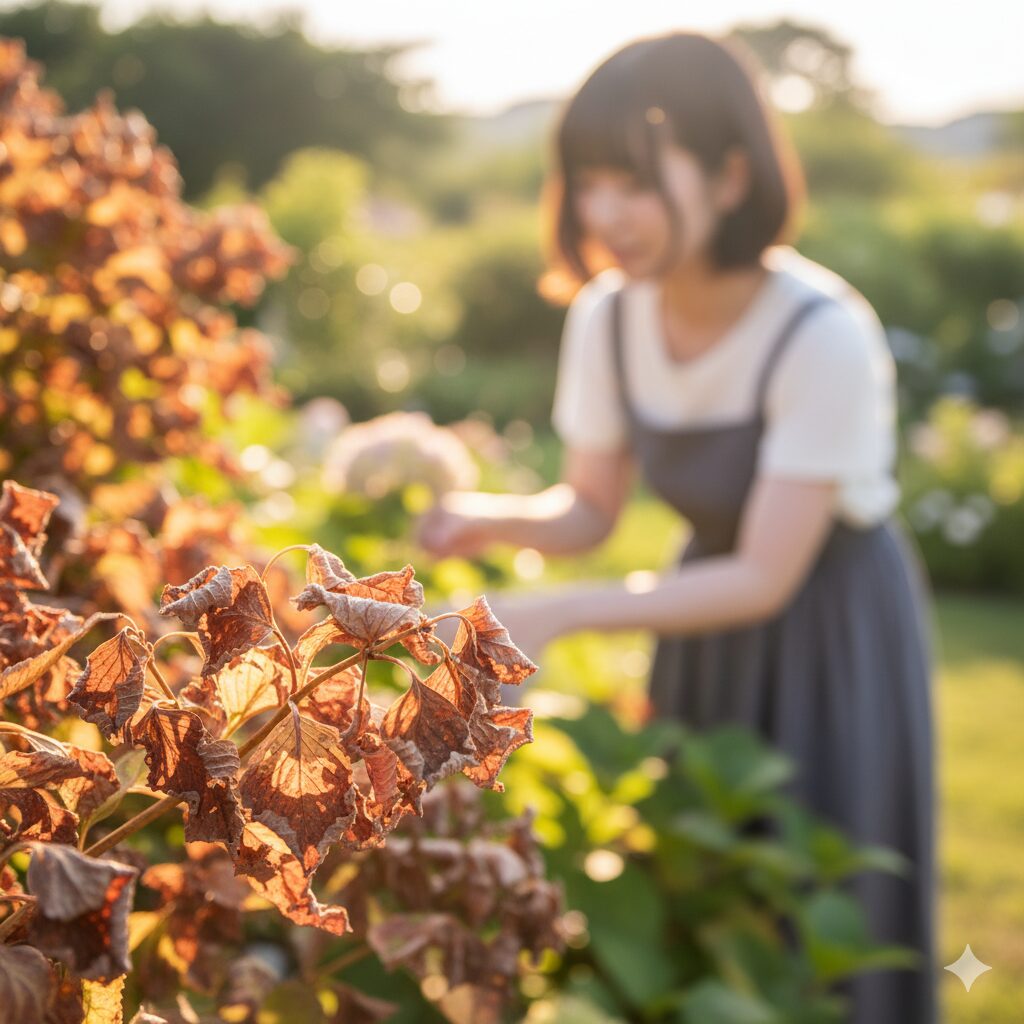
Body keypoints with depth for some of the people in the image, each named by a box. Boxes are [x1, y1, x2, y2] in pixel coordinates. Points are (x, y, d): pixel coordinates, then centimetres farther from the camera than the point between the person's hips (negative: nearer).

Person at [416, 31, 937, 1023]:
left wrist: (565, 612, -33)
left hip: (834, 636, -5)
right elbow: (587, 511, -1)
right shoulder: (606, 316, -13)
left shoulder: (822, 334, -30)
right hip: (708, 622, 5)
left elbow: (765, 578, -26)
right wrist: (490, 518, -22)